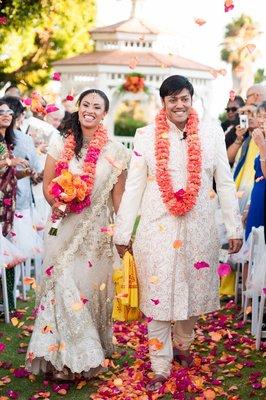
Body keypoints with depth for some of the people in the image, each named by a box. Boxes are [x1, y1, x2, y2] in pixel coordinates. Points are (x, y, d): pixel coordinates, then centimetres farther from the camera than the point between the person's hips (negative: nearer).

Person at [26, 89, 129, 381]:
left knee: (92, 285, 7)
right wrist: (56, 204, -17)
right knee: (64, 285, -3)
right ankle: (67, 355, 12)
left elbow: (118, 195, 3)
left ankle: (92, 350, 27)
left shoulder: (114, 151, 1)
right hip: (64, 227, 0)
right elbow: (47, 184, 3)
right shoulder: (60, 144, 1)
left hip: (98, 230, 0)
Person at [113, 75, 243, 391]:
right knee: (157, 295, 3)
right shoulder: (147, 135, -1)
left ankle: (182, 344, 41)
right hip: (157, 229, -1)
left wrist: (234, 228, 2)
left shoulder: (211, 133, 1)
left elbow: (225, 183, 3)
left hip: (198, 228, 2)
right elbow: (133, 186, 0)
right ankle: (160, 367, 15)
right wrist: (122, 232, -1)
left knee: (193, 290, 15)